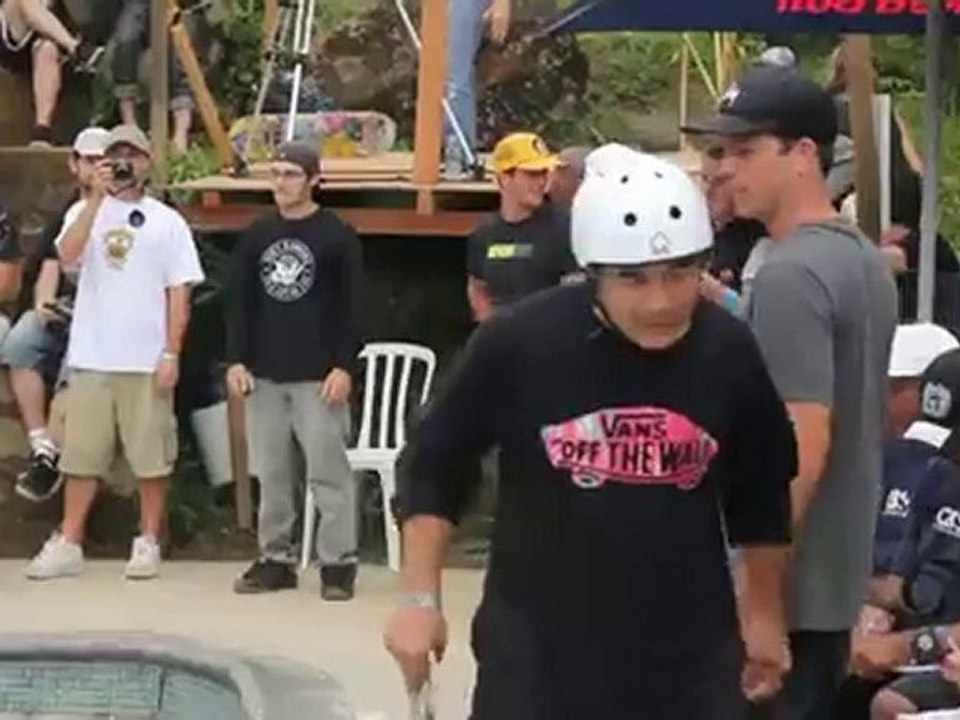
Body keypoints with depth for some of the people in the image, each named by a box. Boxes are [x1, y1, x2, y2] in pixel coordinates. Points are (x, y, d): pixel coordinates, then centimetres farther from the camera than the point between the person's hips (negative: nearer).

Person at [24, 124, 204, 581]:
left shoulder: (167, 221, 4)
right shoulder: (85, 211, 6)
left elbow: (179, 293, 1)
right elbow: (67, 255, -15)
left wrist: (171, 353, -6)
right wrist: (97, 196, -18)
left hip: (146, 359, -1)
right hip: (91, 356, 1)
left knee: (151, 456, 2)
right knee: (81, 454, 4)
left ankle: (148, 542, 12)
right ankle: (68, 544, 8)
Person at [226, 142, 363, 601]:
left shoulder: (338, 236, -2)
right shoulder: (257, 236, 11)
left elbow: (352, 308, -4)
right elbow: (241, 303, 13)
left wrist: (344, 366, -11)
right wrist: (236, 360, 4)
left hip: (318, 376, -4)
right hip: (264, 375, 5)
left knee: (328, 469, -5)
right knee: (272, 472, 7)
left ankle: (338, 562, -1)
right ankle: (275, 557, 14)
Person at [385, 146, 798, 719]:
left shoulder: (731, 353, -6)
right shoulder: (520, 343, -14)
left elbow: (760, 495, 10)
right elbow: (435, 464, -1)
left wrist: (765, 612, 17)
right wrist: (420, 597, -4)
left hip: (690, 659, 2)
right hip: (536, 651, -2)